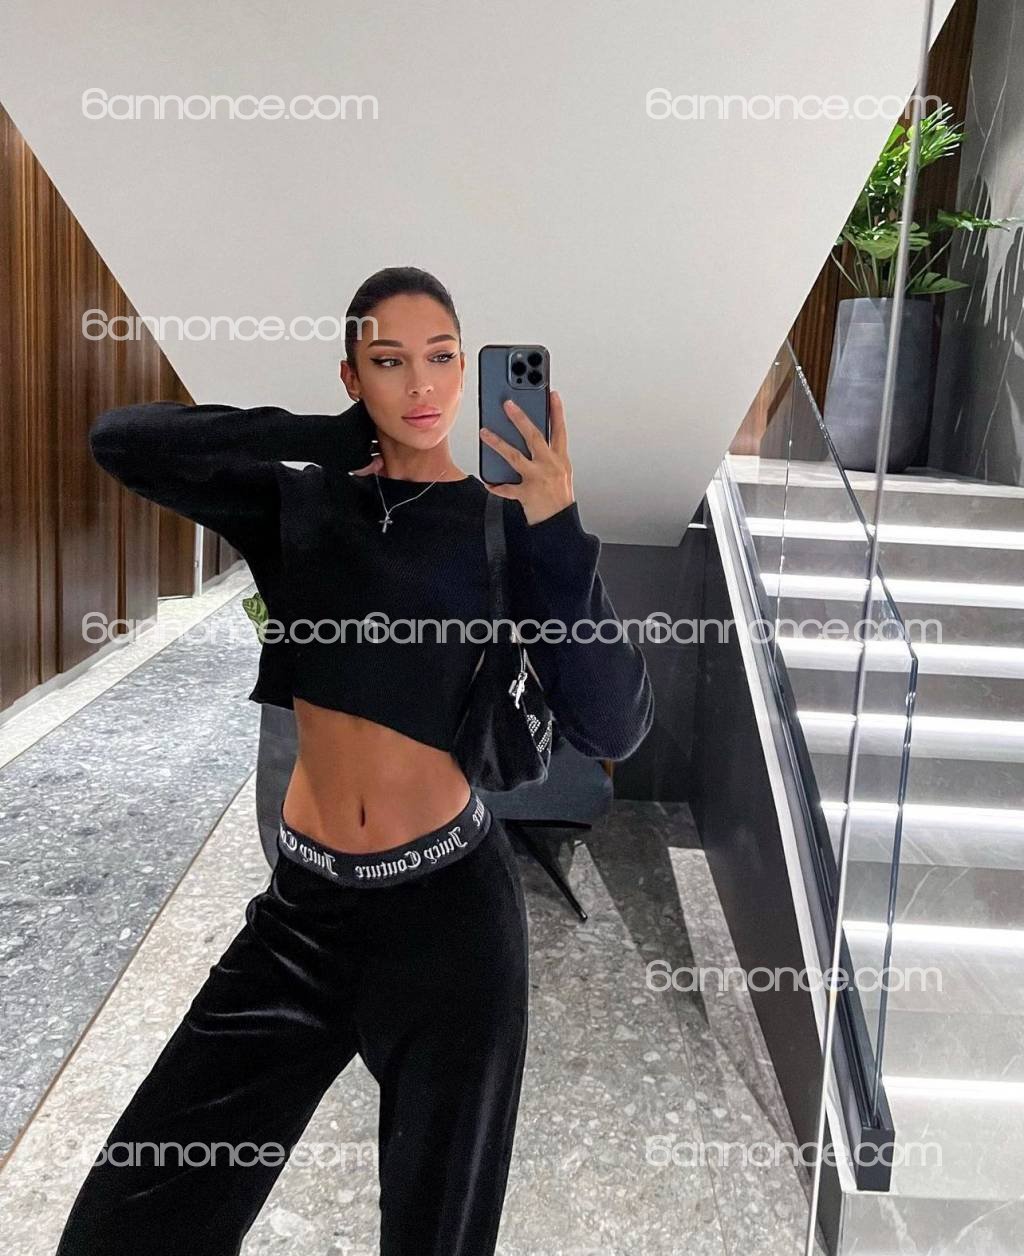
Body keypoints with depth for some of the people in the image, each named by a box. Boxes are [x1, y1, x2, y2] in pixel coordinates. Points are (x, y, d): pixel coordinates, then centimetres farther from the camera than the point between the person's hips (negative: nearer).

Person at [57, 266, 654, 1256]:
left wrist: (559, 532, -25)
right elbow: (118, 438, -8)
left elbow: (613, 729, -15)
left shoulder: (503, 523, -6)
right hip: (308, 902, 2)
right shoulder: (297, 501, 1)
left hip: (450, 902, -1)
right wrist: (325, 437, -9)